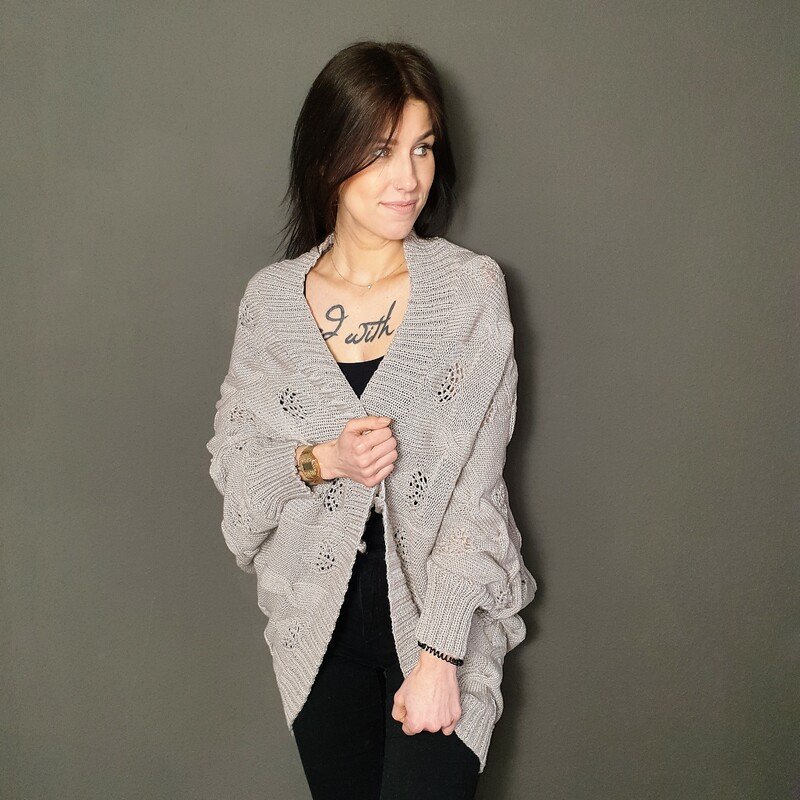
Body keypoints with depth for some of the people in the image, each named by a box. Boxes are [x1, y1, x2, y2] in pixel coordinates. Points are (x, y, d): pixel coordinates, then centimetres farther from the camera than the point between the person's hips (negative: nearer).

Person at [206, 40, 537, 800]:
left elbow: (475, 484, -11)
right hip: (318, 619, 3)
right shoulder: (271, 297, -1)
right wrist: (320, 461, -17)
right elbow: (233, 460, 4)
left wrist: (438, 654, -15)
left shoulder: (472, 288, -9)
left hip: (439, 606, -2)